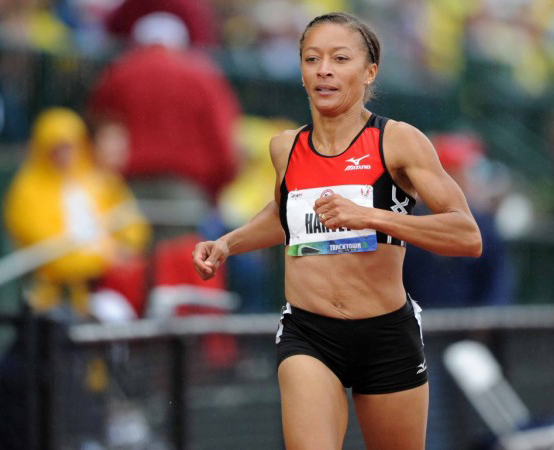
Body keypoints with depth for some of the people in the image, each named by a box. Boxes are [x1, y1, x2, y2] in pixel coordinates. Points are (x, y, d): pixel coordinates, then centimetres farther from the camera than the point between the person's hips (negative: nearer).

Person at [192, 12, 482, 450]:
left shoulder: (398, 141, -6)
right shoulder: (285, 148, 8)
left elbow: (468, 237, -15)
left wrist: (370, 217, -25)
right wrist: (226, 244, 15)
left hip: (387, 337, -1)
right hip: (307, 337, 1)